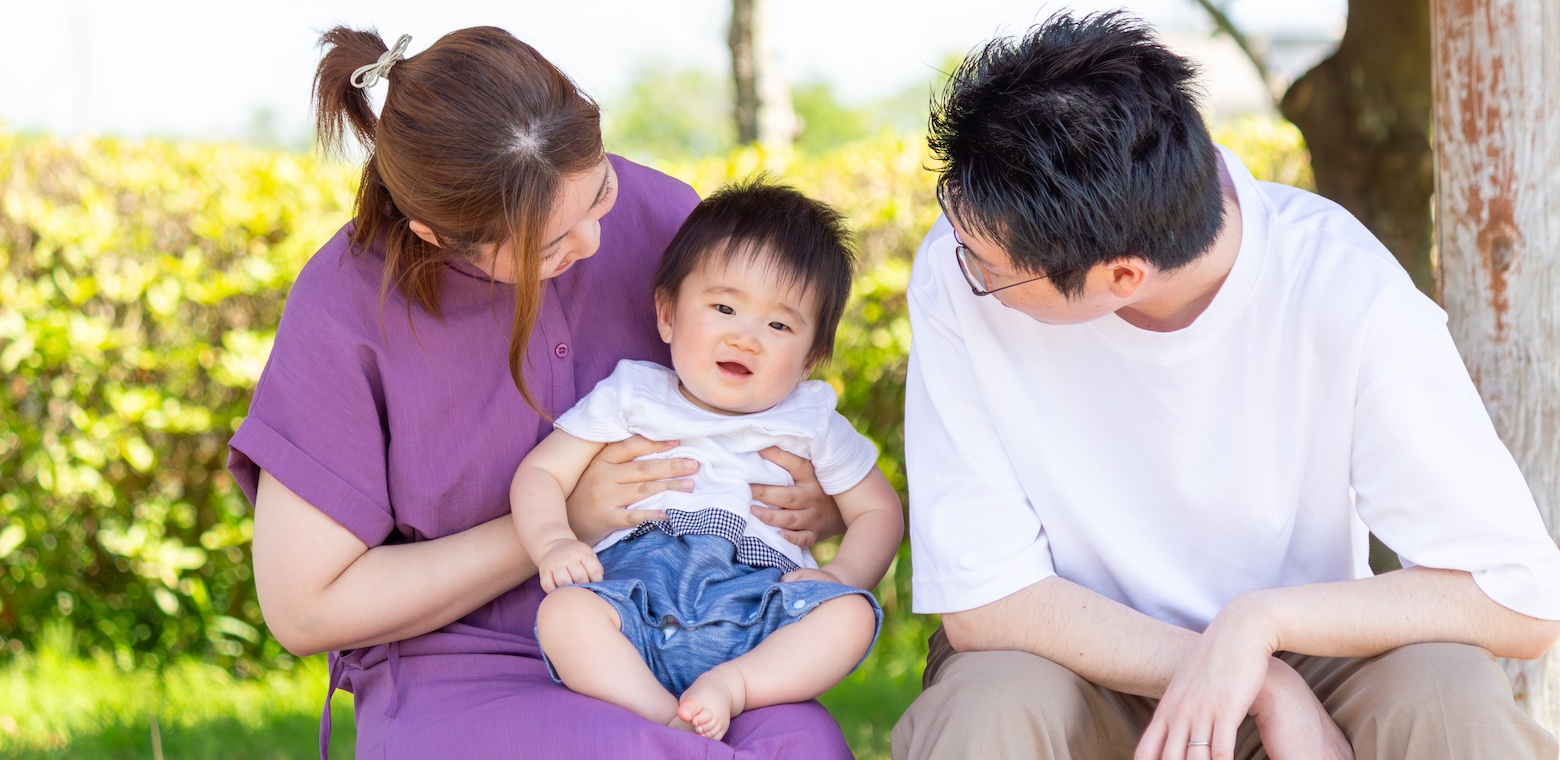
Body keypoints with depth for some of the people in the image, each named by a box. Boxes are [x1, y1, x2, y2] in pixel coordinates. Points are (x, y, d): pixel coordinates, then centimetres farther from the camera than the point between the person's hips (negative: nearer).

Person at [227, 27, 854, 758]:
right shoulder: (347, 305, -11)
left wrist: (818, 504, -7)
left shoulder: (659, 213, -1)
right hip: (462, 677, -3)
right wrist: (565, 523, -12)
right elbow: (302, 608, -8)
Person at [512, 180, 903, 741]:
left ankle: (731, 684, -38)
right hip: (636, 581, -1)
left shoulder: (810, 421, 19)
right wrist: (554, 543, -7)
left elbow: (878, 510, 24)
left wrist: (841, 576, 2)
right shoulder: (630, 398, 18)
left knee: (851, 613, -28)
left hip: (757, 603, 1)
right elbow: (541, 472, 15)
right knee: (563, 611, -33)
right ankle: (668, 724, -44)